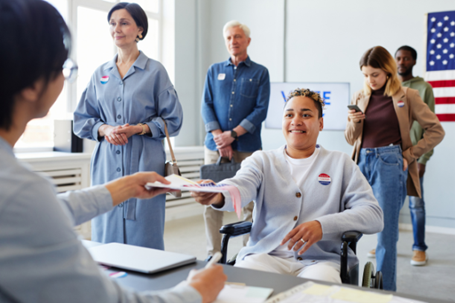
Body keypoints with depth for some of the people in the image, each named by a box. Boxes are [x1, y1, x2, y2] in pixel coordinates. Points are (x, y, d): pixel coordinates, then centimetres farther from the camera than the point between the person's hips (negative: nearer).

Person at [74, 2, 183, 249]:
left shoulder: (155, 71, 1)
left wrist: (139, 129, -13)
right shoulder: (100, 73, 12)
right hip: (107, 164, 4)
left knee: (143, 236, -1)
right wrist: (104, 129, -6)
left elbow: (173, 120, 1)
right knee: (105, 236, 6)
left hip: (144, 164, -3)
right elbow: (81, 120, 14)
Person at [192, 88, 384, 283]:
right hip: (265, 256, 1)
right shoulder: (262, 161, 13)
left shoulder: (341, 164, 11)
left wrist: (323, 225, -17)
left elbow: (374, 216, 1)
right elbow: (240, 188, -9)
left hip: (320, 260, -1)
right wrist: (217, 195, -35)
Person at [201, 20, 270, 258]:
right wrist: (219, 137, -9)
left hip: (248, 148, -2)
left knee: (249, 204, -1)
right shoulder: (214, 71, 15)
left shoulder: (260, 73, 7)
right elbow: (206, 106, 6)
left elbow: (261, 110, -2)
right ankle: (213, 255, 10)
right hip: (214, 147, 2)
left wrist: (232, 134, -12)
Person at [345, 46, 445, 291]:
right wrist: (354, 123, -6)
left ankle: (385, 292, 9)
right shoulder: (360, 98, 11)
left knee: (386, 233, -2)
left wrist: (409, 155, -4)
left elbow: (436, 131, 2)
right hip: (362, 162, 4)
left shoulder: (406, 96, 1)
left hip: (389, 164, -4)